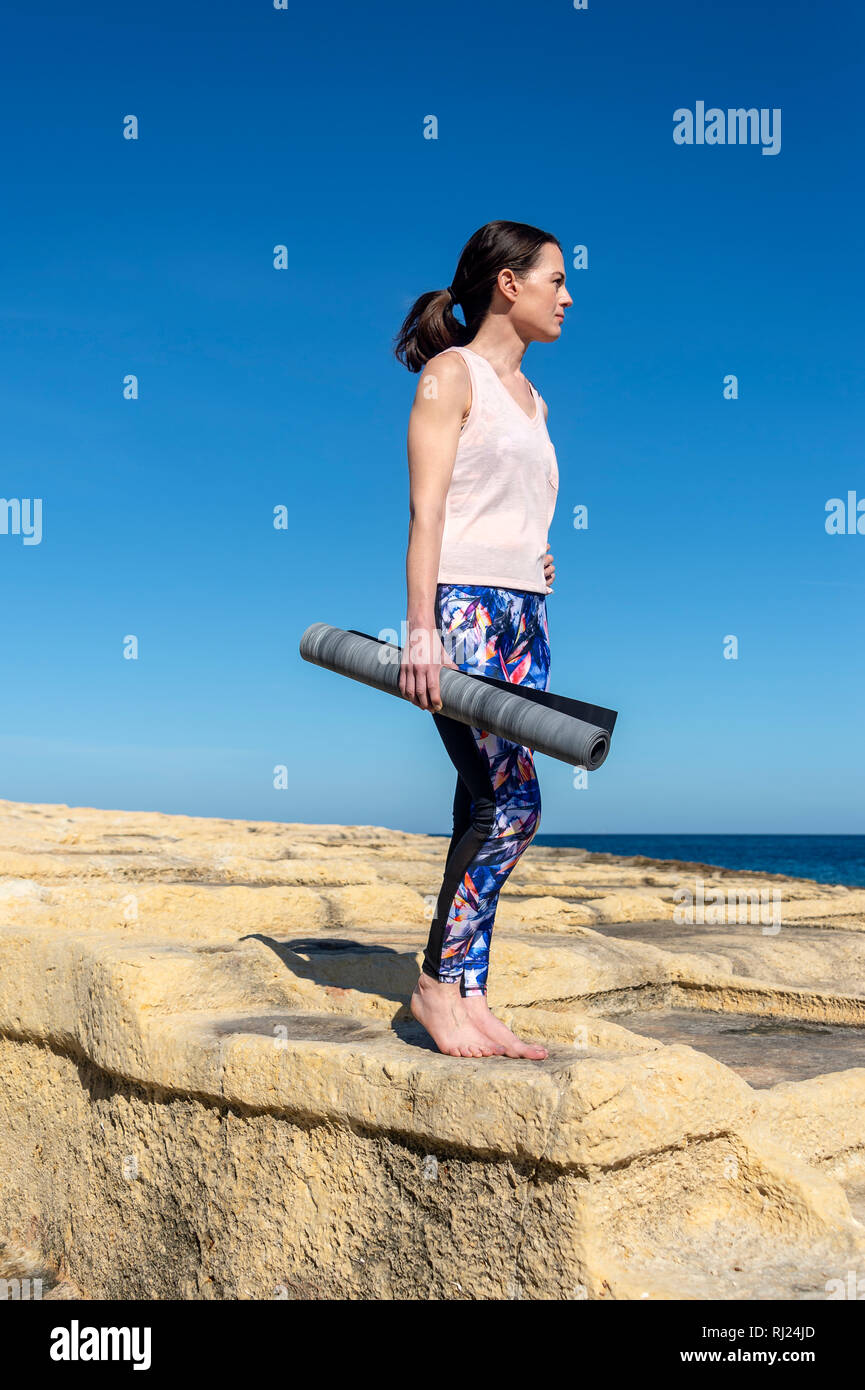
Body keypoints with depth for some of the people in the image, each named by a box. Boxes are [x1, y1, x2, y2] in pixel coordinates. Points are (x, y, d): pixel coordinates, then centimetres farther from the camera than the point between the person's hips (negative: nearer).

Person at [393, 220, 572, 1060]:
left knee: (489, 810, 4)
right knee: (512, 801, -14)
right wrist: (421, 626, -18)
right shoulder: (451, 372, -1)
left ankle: (469, 1000, 9)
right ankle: (436, 984, 2)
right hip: (464, 608, -8)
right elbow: (426, 509, -11)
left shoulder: (529, 396, 22)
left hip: (524, 614, 8)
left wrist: (537, 557, 12)